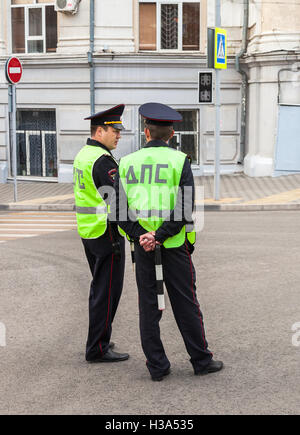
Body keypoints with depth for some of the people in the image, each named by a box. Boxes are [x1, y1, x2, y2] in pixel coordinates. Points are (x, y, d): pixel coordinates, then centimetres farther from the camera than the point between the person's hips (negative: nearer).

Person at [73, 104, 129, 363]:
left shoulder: (83, 155, 13)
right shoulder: (103, 161, -18)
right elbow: (114, 201, -24)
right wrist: (117, 239, -26)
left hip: (88, 232, 10)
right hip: (106, 233, -10)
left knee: (100, 287, 19)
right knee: (107, 290, -3)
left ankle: (99, 340, 28)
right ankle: (98, 349, 2)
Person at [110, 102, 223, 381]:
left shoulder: (127, 163, 3)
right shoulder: (179, 161, -6)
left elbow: (119, 211, -4)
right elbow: (185, 209, -15)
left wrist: (141, 237, -10)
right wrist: (159, 237, -14)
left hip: (142, 245, 3)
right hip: (174, 245, -2)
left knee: (149, 306, 7)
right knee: (185, 304, 6)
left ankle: (157, 366, 11)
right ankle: (201, 360, 15)